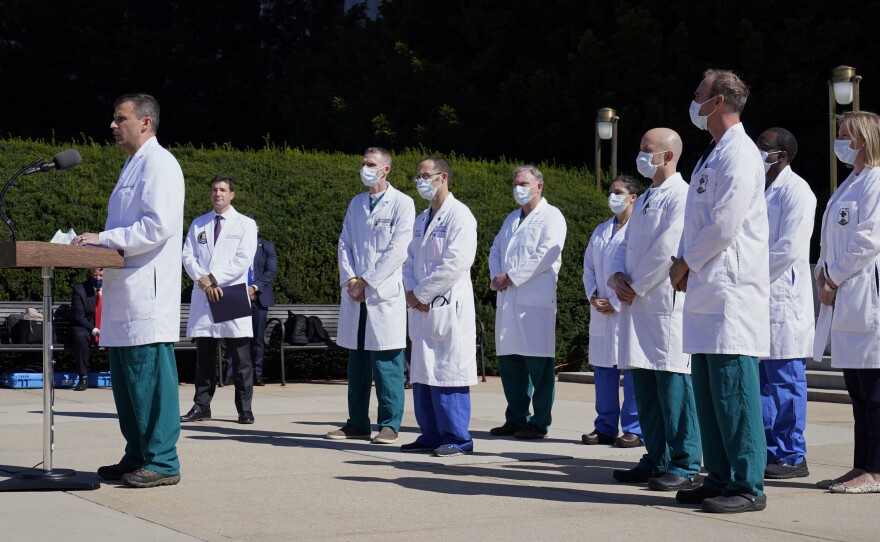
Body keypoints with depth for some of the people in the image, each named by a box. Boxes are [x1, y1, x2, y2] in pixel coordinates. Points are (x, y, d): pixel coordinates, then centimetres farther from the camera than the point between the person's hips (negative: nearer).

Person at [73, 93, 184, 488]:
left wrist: (104, 239, -16)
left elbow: (158, 225, -19)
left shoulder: (159, 164, -8)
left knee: (150, 378, -8)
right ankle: (137, 457, 19)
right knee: (125, 381, 12)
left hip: (147, 291, -10)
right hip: (124, 292, 10)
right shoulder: (132, 166, 22)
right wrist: (99, 249, 14)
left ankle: (162, 462, -4)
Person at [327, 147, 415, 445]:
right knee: (357, 361, 8)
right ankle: (357, 422, 14)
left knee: (386, 362, -5)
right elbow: (344, 244, 13)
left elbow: (398, 250, -9)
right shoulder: (356, 203, 17)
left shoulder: (402, 203, -2)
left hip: (384, 294, -6)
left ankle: (389, 425, -1)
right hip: (354, 295, 6)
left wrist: (367, 282, -11)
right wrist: (350, 280, -3)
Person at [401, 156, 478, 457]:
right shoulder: (422, 220, 19)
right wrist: (411, 291, -2)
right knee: (422, 375, 9)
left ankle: (457, 439, -2)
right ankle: (431, 435, 16)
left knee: (448, 375, -7)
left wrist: (421, 293, -13)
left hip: (448, 307, -8)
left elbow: (455, 263, -17)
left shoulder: (459, 216, -7)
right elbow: (410, 260, 18)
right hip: (422, 308, 8)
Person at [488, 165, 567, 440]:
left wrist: (511, 277, -13)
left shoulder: (551, 217, -1)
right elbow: (496, 249, 21)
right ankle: (516, 419, 16)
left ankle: (539, 423, -3)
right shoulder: (512, 218, 24)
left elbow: (546, 255, -13)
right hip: (508, 300, 8)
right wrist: (496, 276, 0)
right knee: (508, 360, 8)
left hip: (536, 300, -8)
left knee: (538, 362, -7)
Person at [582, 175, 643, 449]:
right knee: (602, 368, 8)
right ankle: (605, 427, 14)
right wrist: (593, 295, 1)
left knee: (631, 370, -6)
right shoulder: (601, 231, 18)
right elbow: (588, 266, 19)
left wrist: (616, 303, -12)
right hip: (601, 310, 7)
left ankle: (634, 429, -1)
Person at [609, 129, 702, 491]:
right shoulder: (644, 200, 22)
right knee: (643, 383, 10)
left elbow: (667, 248, -16)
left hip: (666, 303, -9)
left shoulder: (681, 196, -8)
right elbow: (626, 245, 22)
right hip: (637, 304, 9)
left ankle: (686, 466, -6)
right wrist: (618, 277, 2)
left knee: (672, 381, -9)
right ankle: (657, 459, 18)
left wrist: (636, 286, -10)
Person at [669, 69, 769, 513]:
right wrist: (685, 264, 9)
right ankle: (719, 478, 19)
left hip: (731, 292, -10)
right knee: (708, 392, 12)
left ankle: (749, 487, -4)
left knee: (733, 392, -9)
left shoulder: (739, 154, -11)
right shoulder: (712, 155, 20)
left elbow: (724, 226, -18)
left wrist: (685, 263, -8)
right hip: (706, 293, 10)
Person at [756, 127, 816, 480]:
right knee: (761, 381, 10)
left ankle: (791, 457, 1)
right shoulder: (758, 189, 18)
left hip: (783, 298, -8)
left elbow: (790, 248, -16)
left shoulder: (795, 191, -8)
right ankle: (769, 451, 17)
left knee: (785, 382, -4)